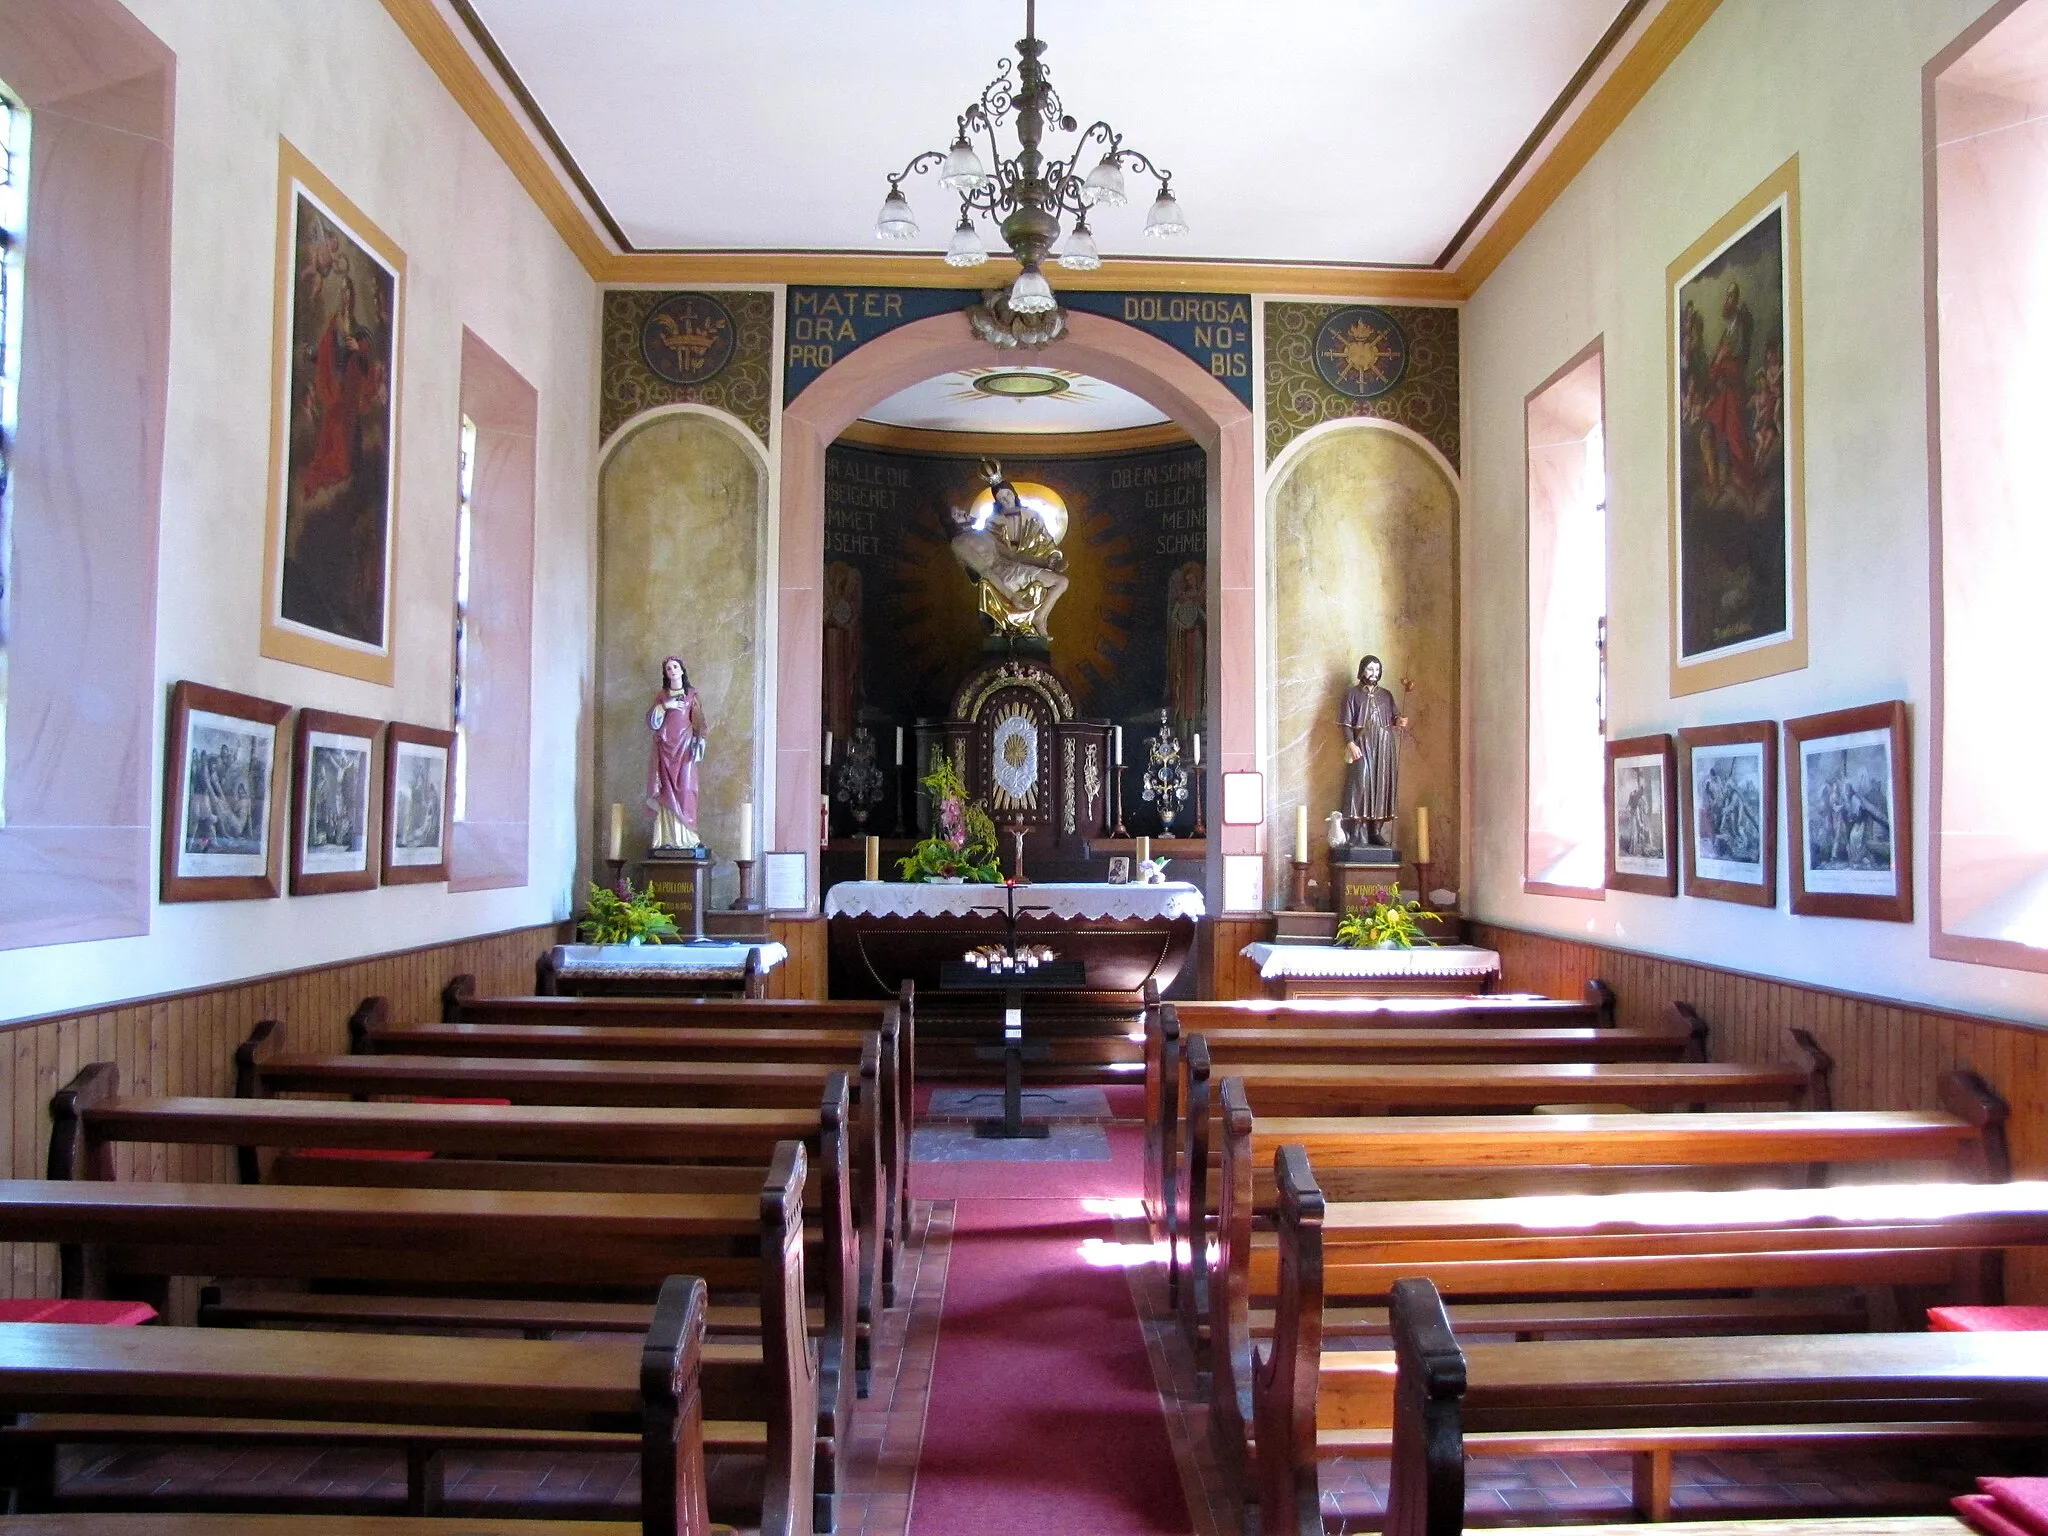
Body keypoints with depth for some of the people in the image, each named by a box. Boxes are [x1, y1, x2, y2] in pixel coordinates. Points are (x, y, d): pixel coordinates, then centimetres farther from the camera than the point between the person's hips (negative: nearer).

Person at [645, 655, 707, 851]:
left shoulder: (692, 695, 10)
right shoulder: (661, 696, 13)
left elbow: (698, 722, 5)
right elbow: (652, 721, 5)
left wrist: (698, 743, -6)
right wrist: (664, 706, -9)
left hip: (684, 746, -1)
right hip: (665, 747, 1)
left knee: (684, 789, -8)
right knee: (666, 791, -4)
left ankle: (685, 836, -6)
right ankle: (668, 837, -5)